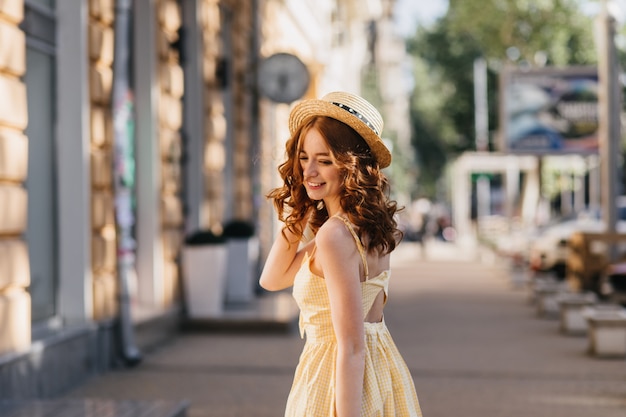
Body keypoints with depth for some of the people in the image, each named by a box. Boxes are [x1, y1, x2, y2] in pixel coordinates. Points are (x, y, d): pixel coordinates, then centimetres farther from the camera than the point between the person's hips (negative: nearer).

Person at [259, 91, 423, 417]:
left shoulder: (335, 235, -22)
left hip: (339, 380, -9)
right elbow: (273, 279, 11)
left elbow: (352, 347, -24)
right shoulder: (371, 223, 4)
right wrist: (297, 213, 2)